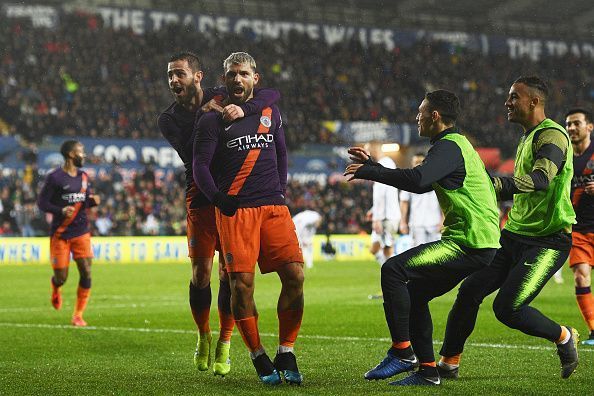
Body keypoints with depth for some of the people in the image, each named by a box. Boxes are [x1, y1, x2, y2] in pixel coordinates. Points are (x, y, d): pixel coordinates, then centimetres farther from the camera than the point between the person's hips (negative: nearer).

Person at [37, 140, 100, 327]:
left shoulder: (83, 176, 9)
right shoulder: (54, 177, -10)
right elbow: (41, 202, -10)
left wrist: (93, 201, -4)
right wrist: (61, 210, -25)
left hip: (81, 232, 5)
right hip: (60, 234, -5)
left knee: (86, 272, -8)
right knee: (61, 277, -2)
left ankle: (78, 315, 4)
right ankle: (55, 289, 38)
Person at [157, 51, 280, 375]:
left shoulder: (223, 98, 0)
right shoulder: (168, 120, 2)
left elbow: (271, 94, -9)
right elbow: (190, 156, -14)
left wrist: (242, 109, -26)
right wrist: (204, 116, -23)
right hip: (200, 199, 1)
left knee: (229, 273, -1)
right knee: (201, 273, -3)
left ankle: (224, 345, 11)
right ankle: (203, 338, 20)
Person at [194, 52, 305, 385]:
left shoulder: (271, 113, 17)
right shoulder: (213, 119, 5)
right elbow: (200, 166, 1)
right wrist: (218, 199, -10)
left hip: (273, 207, 3)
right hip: (235, 209, -3)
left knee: (295, 276, -11)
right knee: (242, 284, -11)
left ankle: (286, 355, 2)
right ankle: (260, 358, 2)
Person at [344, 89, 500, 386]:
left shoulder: (449, 147, -12)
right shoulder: (455, 145, 22)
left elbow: (416, 181, -29)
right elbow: (420, 184, 28)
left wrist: (368, 172, -18)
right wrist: (372, 166, 25)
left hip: (469, 243, -11)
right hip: (476, 242, 11)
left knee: (393, 270, -16)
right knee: (414, 294, 14)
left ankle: (402, 351, -13)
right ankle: (427, 370, 14)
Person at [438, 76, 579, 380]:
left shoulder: (551, 135, -14)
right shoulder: (527, 138, 18)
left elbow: (541, 179, -32)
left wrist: (496, 184, -42)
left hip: (547, 241, -9)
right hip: (514, 235, 9)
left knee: (507, 308, -17)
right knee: (470, 291, -1)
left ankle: (563, 337, 8)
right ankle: (449, 363, 9)